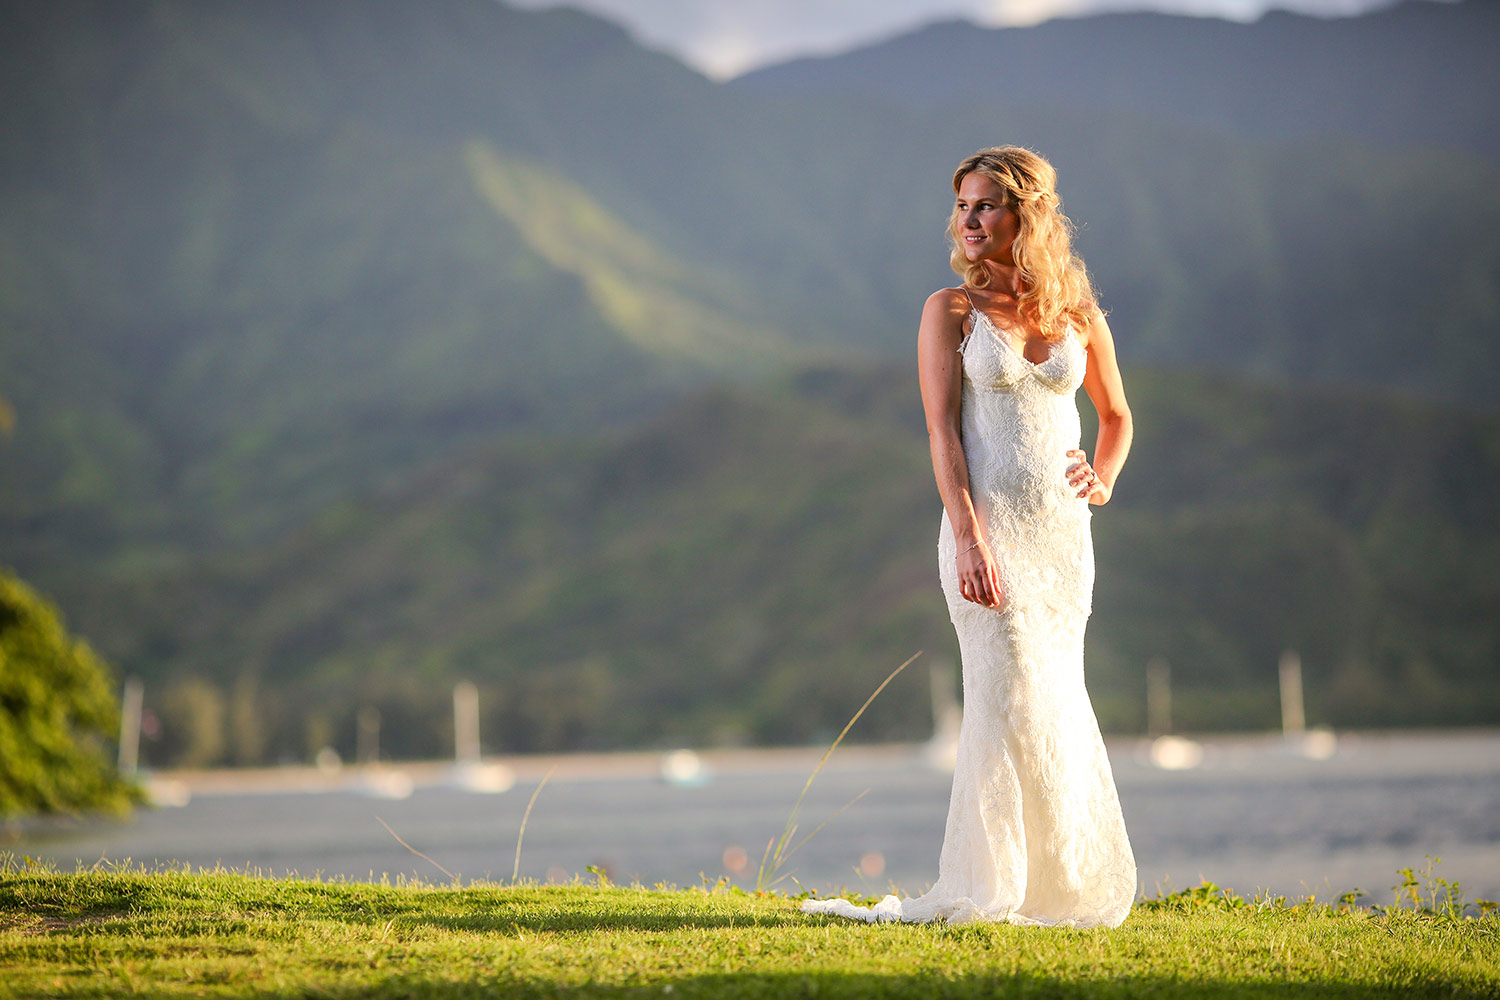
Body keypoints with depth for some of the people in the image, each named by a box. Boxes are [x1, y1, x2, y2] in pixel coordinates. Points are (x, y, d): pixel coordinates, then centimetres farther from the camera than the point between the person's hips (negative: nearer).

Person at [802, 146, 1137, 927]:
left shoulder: (1077, 313, 9)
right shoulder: (952, 310, 0)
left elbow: (1117, 414, 24)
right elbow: (942, 429, -7)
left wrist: (1102, 479, 4)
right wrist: (969, 537, -17)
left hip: (1063, 531, 4)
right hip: (987, 523, -3)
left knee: (1055, 699, 6)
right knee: (1012, 695, -9)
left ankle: (1065, 885, 15)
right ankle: (994, 891, -4)